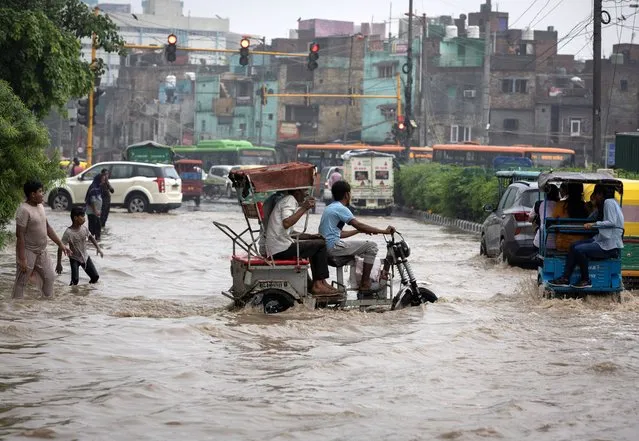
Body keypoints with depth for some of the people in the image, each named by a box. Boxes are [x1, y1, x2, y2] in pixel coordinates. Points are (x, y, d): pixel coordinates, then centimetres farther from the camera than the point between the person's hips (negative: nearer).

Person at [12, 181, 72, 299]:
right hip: (28, 252, -8)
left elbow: (47, 227, 15)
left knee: (49, 277, 13)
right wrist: (22, 258, -24)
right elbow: (20, 235, -22)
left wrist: (61, 244, 13)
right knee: (21, 282, 0)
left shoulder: (40, 206, 6)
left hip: (41, 251, 8)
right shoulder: (24, 210, -21)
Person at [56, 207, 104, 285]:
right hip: (74, 259, -6)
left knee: (95, 277, 8)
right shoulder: (68, 232, -27)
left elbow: (90, 237, 12)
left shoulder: (84, 228, -9)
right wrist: (59, 264, -26)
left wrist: (98, 248, 6)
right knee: (75, 280, -19)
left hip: (85, 257, 6)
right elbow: (60, 248, -24)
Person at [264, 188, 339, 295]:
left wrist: (310, 236, 18)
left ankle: (320, 282, 16)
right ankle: (318, 284, -4)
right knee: (321, 245, -7)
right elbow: (286, 223, -28)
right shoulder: (289, 200, -8)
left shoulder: (288, 201, 24)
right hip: (281, 249, -10)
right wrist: (303, 208, -25)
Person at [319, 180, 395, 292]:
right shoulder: (340, 208, -12)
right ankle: (365, 284, -4)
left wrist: (359, 230, 23)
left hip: (326, 247, 10)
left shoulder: (330, 208, 19)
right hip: (334, 246, -10)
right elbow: (359, 225, -21)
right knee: (371, 246, -7)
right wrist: (384, 231, -18)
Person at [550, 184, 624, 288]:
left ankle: (586, 280, -10)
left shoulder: (609, 202, -10)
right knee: (573, 246, 0)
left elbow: (612, 222, -20)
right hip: (601, 240, 11)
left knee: (579, 250, -23)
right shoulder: (605, 204, 22)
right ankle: (565, 278, -4)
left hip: (610, 245, -11)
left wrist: (594, 224, -19)